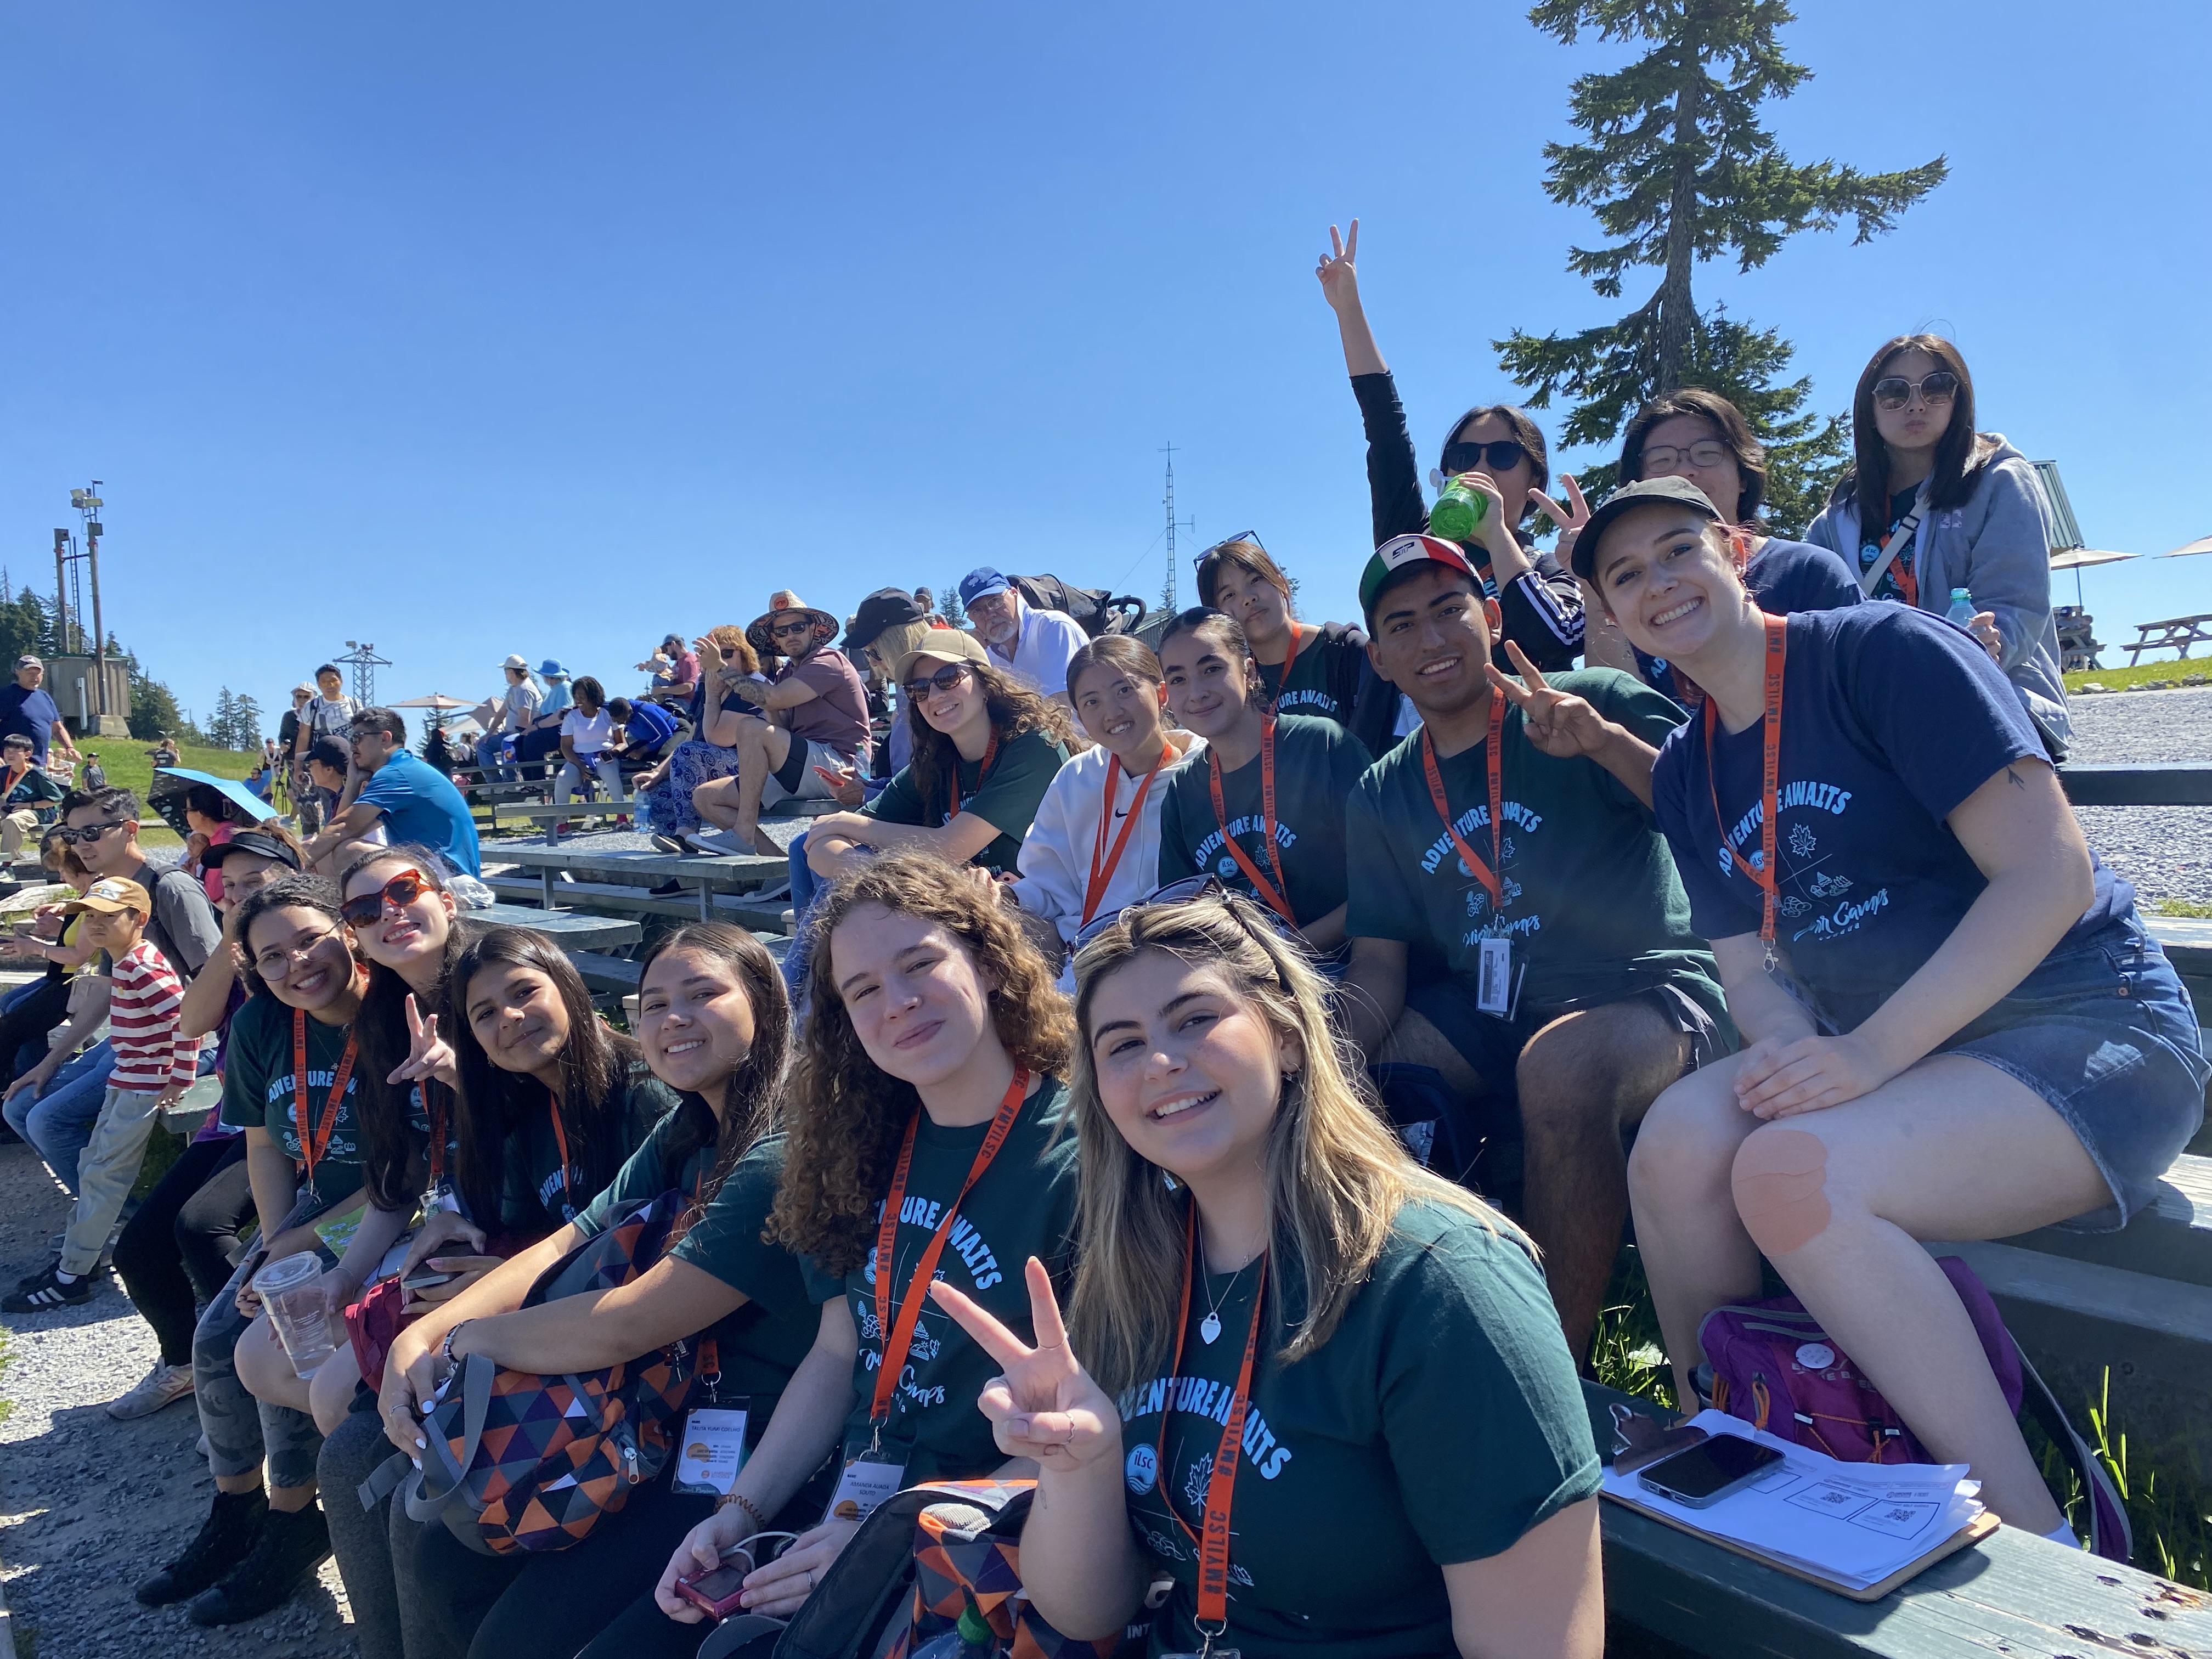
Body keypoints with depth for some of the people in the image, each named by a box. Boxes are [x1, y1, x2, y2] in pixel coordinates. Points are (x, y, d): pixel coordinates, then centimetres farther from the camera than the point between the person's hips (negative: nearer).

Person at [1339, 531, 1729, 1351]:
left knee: (1559, 1065, -37)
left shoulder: (1593, 704, -1)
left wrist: (1606, 743, -25)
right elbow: (1379, 963, 8)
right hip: (1484, 1013, 5)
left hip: (1642, 992, -4)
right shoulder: (1380, 798, 12)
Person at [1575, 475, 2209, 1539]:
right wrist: (1794, 1047, -14)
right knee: (1678, 1139, -23)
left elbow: (2049, 874, -17)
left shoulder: (1886, 651, -10)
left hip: (2084, 1028, -5)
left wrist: (1872, 1051, -24)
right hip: (1868, 1053, 6)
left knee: (1792, 1171, -32)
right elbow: (1750, 968, 10)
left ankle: (2036, 1548, -16)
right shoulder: (1686, 772, 11)